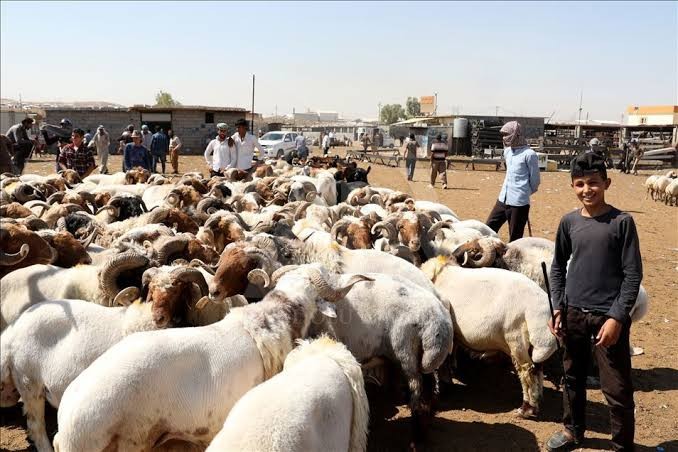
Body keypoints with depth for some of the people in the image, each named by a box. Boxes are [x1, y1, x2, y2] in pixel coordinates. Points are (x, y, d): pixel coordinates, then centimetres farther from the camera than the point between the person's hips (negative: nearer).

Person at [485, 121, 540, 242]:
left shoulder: (529, 154, -12)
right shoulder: (507, 151, 10)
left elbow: (535, 181, -6)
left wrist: (524, 193, 7)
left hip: (519, 203, -7)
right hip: (503, 199, 8)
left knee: (514, 239, 1)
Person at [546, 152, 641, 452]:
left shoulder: (622, 222, -10)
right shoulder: (569, 222, 1)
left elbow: (633, 274, -9)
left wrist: (617, 317, -14)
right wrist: (557, 307, 4)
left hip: (608, 316, -4)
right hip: (573, 313, 4)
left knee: (617, 388, 2)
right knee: (573, 377, 20)